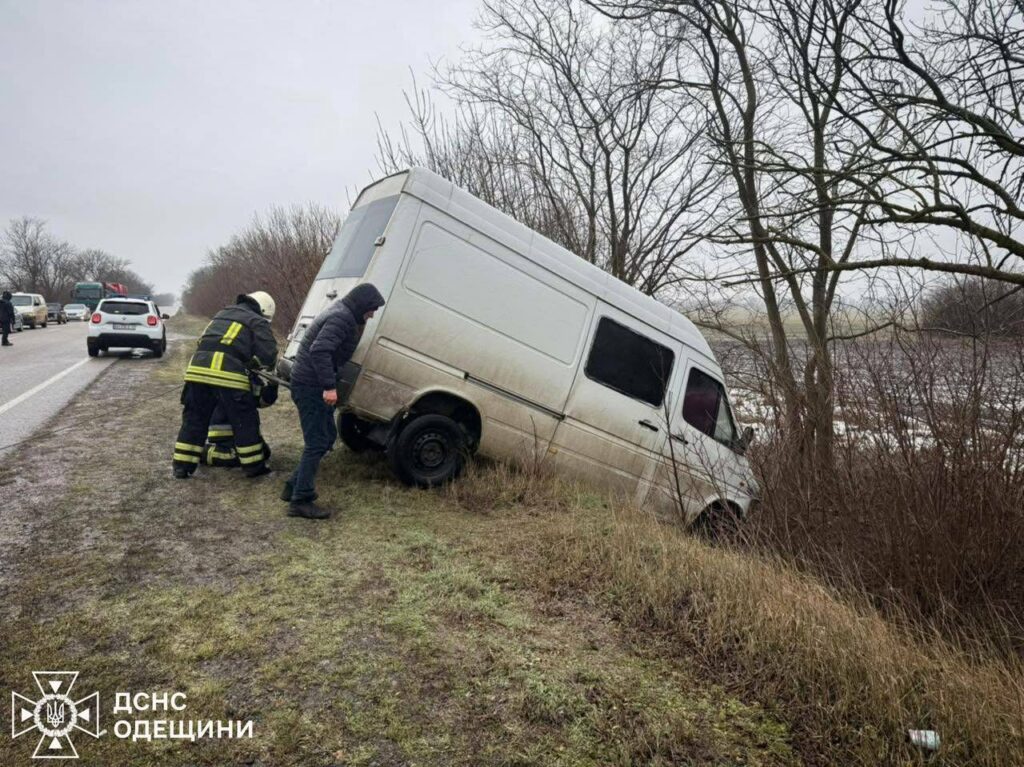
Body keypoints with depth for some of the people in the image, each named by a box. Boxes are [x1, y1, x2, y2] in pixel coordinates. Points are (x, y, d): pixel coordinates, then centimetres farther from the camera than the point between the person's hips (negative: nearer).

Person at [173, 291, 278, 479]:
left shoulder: (222, 314, 31)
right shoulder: (257, 322, 10)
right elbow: (269, 355, 0)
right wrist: (253, 361, 22)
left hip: (198, 368, 6)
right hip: (227, 373, -6)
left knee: (194, 419, 16)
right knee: (244, 422, 6)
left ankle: (182, 466, 20)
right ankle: (254, 466, 13)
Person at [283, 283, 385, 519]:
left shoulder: (342, 314, 15)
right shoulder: (342, 318, -18)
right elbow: (319, 350, -30)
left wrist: (328, 384, 18)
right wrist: (329, 386, -31)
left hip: (311, 385, 11)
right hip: (310, 386, -11)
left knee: (327, 436, 17)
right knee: (318, 443, -6)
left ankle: (294, 487, 26)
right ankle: (300, 501, 0)